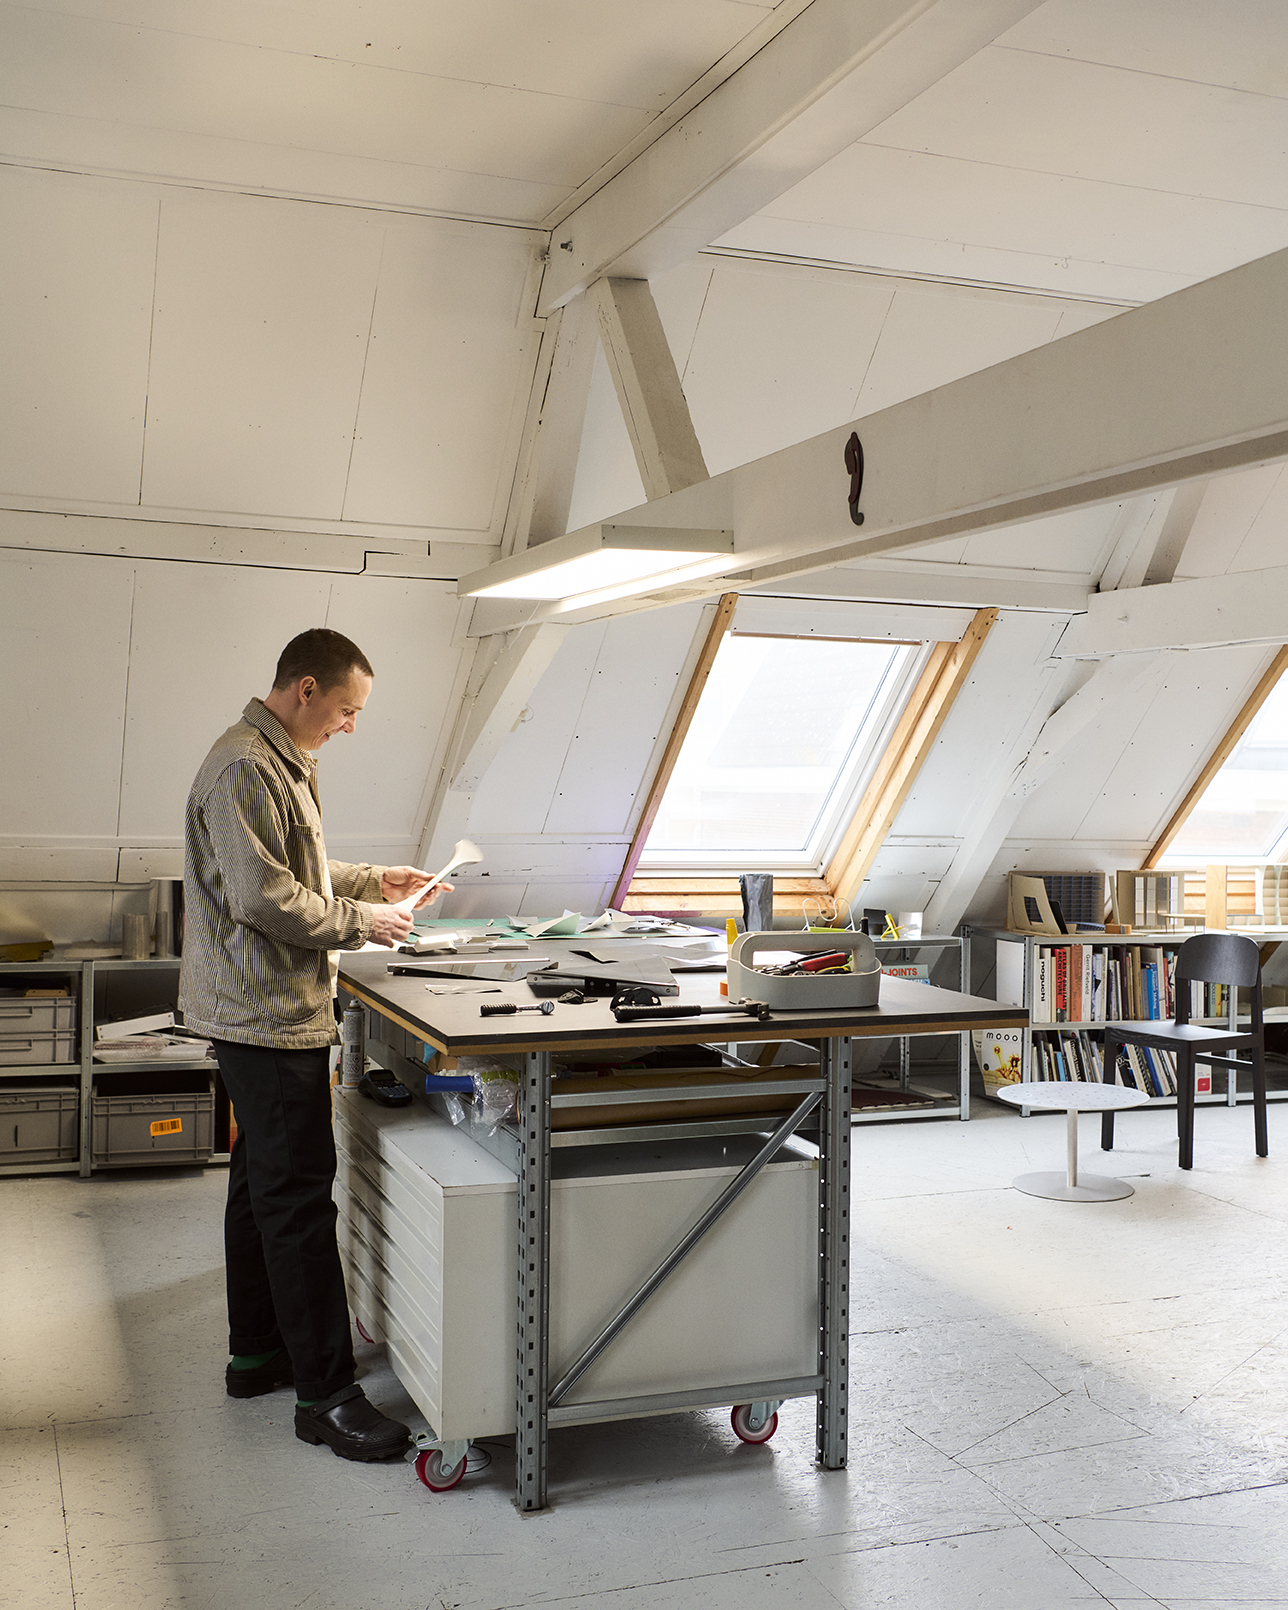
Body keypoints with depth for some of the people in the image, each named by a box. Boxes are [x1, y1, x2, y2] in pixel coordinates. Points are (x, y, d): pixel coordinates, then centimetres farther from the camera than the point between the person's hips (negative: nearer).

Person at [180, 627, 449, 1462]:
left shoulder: (284, 763, 16)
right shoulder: (245, 769, -18)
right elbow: (264, 899, -23)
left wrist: (374, 880, 14)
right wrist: (364, 921, -14)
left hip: (276, 1012, 11)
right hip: (269, 1015, -11)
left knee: (265, 1183, 17)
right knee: (298, 1197, -7)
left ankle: (258, 1353, 30)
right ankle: (325, 1394, 0)